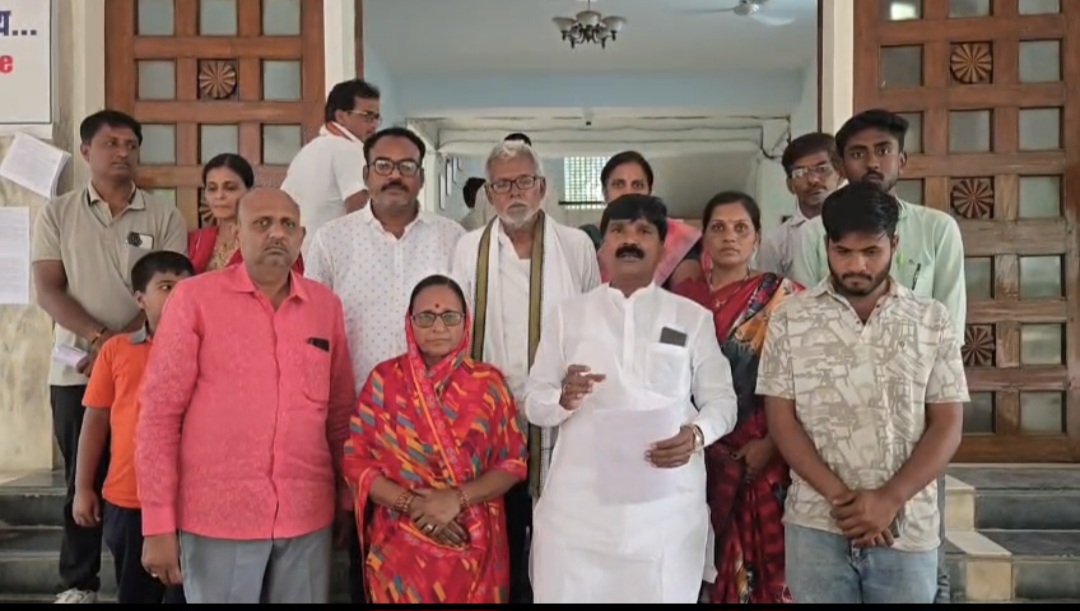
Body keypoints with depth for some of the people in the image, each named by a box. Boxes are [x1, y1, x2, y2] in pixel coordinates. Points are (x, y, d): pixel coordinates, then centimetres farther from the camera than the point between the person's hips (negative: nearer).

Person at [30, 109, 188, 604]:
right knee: (82, 479, 8)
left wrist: (119, 341, -14)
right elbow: (48, 291, -1)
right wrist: (98, 336, -16)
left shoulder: (164, 217, 4)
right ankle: (78, 583, 21)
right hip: (76, 368, 1)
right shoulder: (57, 215, 7)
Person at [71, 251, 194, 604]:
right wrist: (83, 487, 5)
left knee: (189, 592, 10)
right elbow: (95, 419, 5)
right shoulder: (115, 350, 2)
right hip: (127, 499, 1)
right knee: (134, 594, 17)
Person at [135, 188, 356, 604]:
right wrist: (158, 524, -7)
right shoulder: (194, 298, -4)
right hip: (217, 518, -3)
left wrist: (346, 501, 10)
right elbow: (159, 413, -5)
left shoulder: (326, 305, 6)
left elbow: (340, 413, 10)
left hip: (307, 518, 3)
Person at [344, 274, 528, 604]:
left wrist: (457, 499, -15)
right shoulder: (384, 379, -2)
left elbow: (513, 463, -2)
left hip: (473, 546, 1)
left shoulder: (488, 382, -2)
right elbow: (356, 459, -3)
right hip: (401, 546, 0)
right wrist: (410, 504, -14)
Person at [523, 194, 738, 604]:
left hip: (667, 505, 0)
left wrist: (696, 434, -13)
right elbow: (533, 403, 8)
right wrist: (564, 399, -14)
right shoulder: (567, 315, 9)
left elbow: (721, 399, 7)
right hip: (578, 504, 0)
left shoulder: (693, 318, 8)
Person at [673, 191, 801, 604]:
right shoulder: (684, 297, 8)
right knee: (705, 564, 7)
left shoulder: (781, 296, -1)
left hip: (759, 455, -2)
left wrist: (771, 443, -12)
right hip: (699, 456, 3)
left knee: (757, 561, 1)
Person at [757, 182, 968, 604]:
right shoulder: (790, 319, 1)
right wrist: (839, 497, -11)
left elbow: (947, 426, 0)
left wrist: (889, 500, -11)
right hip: (816, 526, -1)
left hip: (908, 528, 1)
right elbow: (781, 419, -2)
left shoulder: (932, 320, 3)